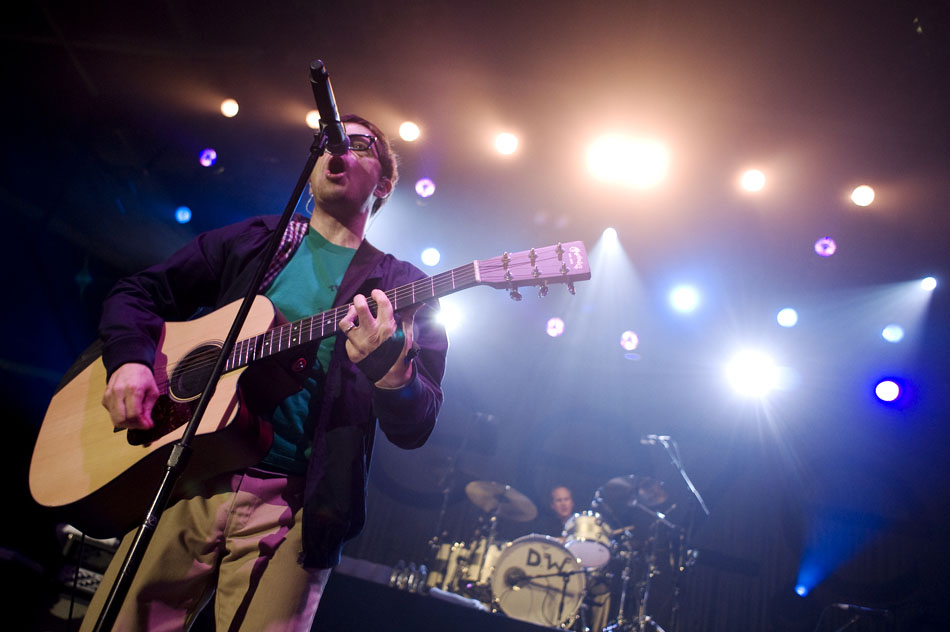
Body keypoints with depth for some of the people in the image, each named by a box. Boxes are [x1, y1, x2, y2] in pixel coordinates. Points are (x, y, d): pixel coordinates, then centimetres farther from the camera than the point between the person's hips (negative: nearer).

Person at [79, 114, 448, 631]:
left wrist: (392, 370, -29)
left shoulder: (402, 287, 2)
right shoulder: (251, 240, 13)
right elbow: (139, 292, 15)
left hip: (294, 506, -2)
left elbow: (414, 430, -6)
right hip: (188, 476, 3)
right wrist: (129, 360, -6)